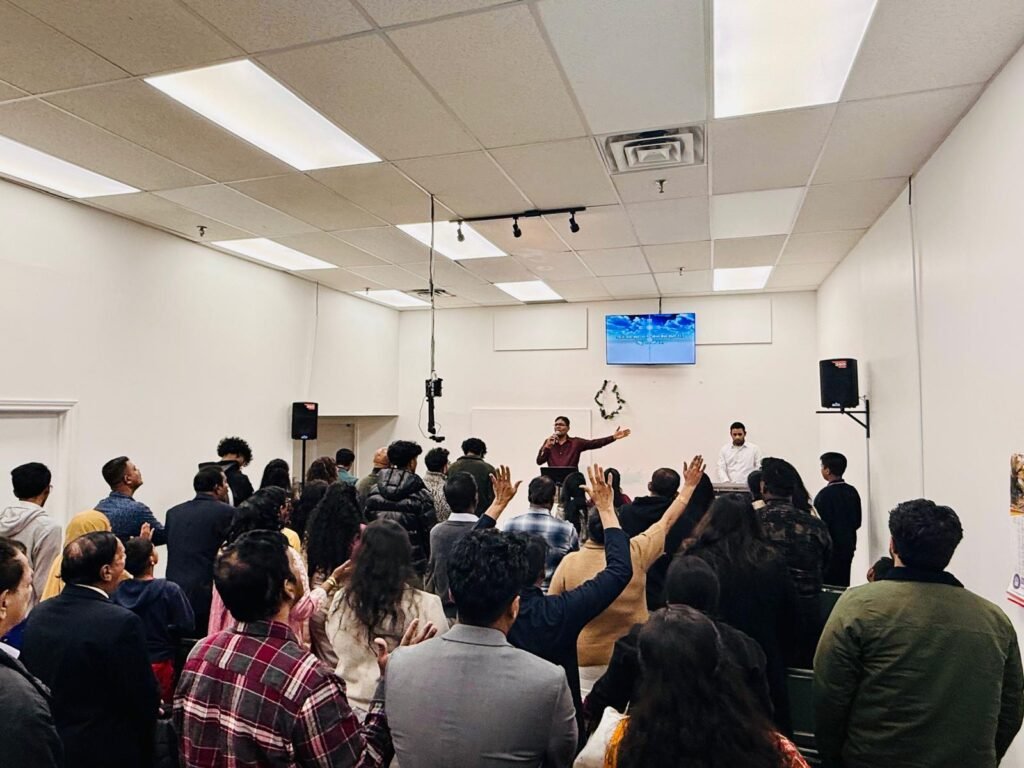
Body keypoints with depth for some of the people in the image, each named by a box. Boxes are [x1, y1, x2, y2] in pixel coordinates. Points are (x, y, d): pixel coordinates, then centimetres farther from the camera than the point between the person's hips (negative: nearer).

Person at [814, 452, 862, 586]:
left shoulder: (825, 494, -18)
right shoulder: (852, 491, 4)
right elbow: (857, 522, 11)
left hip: (830, 550, -7)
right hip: (848, 547, 7)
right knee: (843, 586, 13)